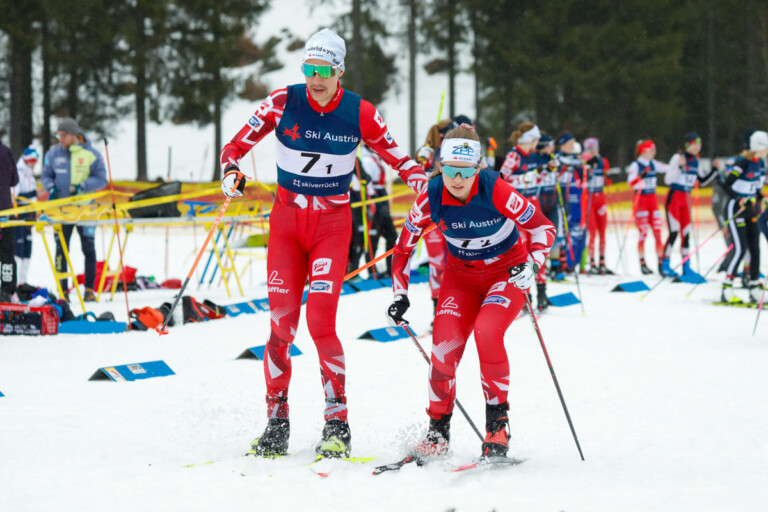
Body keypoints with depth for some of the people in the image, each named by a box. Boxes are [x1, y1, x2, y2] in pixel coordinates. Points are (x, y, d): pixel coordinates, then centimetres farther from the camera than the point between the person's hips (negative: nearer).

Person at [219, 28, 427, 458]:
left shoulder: (359, 113, -7)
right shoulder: (283, 103, -6)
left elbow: (396, 156, 4)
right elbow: (236, 146, -1)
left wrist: (426, 185, -14)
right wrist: (232, 172, -23)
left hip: (333, 223, -1)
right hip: (287, 221, 1)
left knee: (321, 323, -14)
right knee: (282, 324, -4)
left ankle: (338, 423, -5)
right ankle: (277, 422, 8)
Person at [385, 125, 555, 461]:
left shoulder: (495, 191, -26)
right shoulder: (431, 197, -16)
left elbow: (543, 228, -15)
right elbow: (404, 246, 0)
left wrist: (532, 265, -31)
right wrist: (400, 295, -4)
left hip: (506, 271, -3)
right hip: (461, 275, 3)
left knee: (486, 331, -28)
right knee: (445, 343, -16)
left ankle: (497, 421, -12)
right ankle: (438, 432, 1)